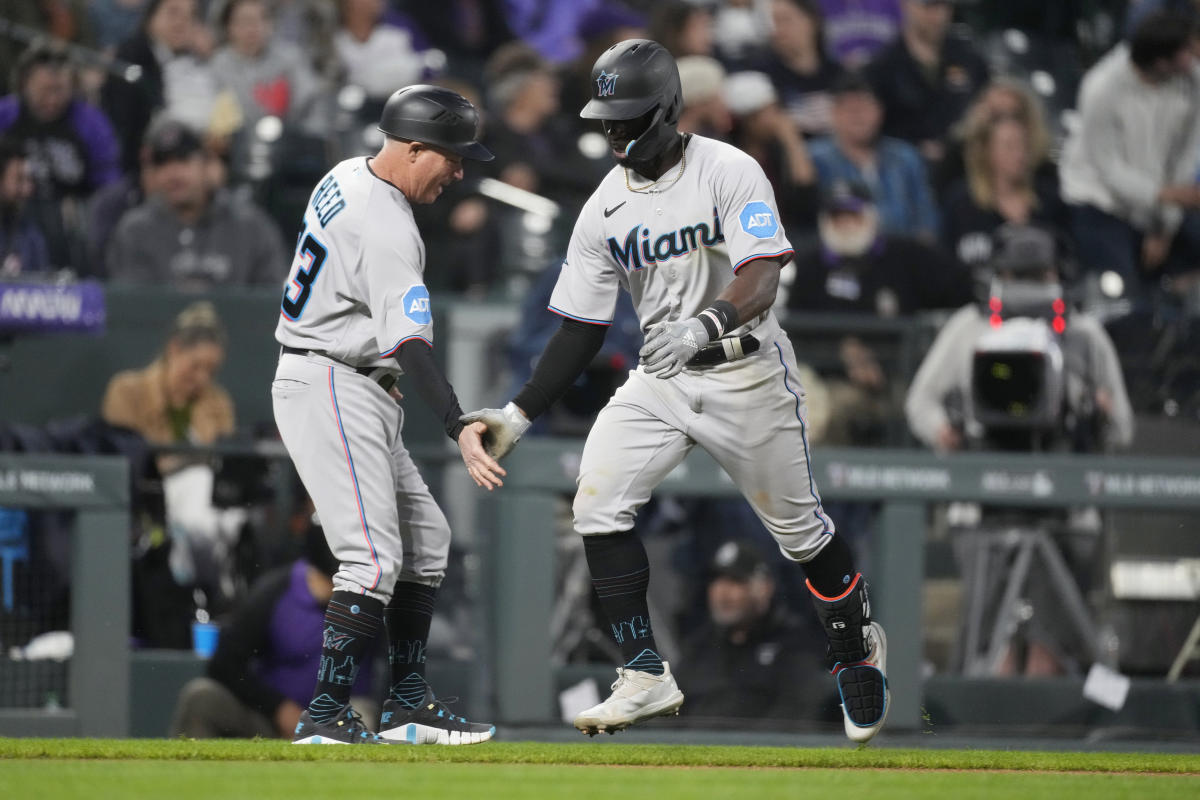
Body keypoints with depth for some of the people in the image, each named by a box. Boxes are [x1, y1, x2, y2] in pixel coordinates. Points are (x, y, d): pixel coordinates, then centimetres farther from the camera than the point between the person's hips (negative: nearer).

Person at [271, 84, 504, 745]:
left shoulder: (346, 177, 10)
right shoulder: (387, 230, -22)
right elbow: (409, 344, -31)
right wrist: (460, 430, -38)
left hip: (355, 393, 11)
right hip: (329, 387, -11)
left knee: (425, 540, 13)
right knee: (374, 558, -16)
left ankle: (407, 705, 15)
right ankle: (326, 716, -19)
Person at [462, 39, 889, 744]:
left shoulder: (730, 173, -16)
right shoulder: (605, 208, 0)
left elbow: (762, 282, -27)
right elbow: (582, 328, 5)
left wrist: (704, 324, -47)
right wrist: (520, 416, -1)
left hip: (747, 373, -4)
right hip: (661, 379, 5)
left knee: (799, 527, 6)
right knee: (599, 502, -14)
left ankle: (858, 651, 33)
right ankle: (646, 676, -10)